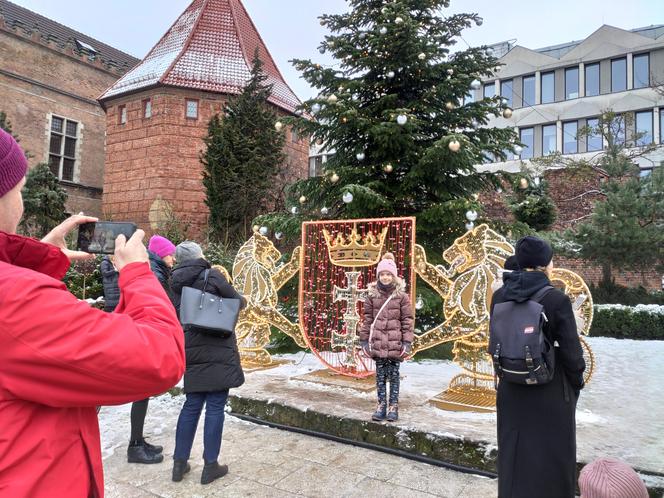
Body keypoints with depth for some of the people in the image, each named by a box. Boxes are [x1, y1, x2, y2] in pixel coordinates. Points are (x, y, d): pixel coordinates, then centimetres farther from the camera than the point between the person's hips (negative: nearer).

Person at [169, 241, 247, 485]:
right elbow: (236, 302, -2)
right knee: (215, 407, 3)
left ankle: (180, 462, 24)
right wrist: (242, 299, 18)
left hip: (191, 351, 5)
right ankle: (210, 466, 12)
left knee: (192, 405, 16)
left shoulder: (176, 283, 5)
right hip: (217, 351, -5)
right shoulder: (212, 275, -10)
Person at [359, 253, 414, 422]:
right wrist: (364, 340, 4)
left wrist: (407, 342, -6)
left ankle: (393, 406, 19)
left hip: (395, 343, -2)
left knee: (394, 375, 7)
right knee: (380, 375, 10)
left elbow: (407, 320, -2)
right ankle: (381, 405, 21)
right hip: (377, 343, 2)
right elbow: (367, 319, 6)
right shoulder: (372, 295, 4)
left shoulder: (402, 296, -2)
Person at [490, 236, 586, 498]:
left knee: (514, 458, 19)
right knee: (550, 461, 13)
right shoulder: (556, 299, -18)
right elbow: (571, 351, -13)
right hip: (550, 393, -4)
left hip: (511, 392, 4)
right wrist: (576, 384, 4)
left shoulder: (500, 296, -5)